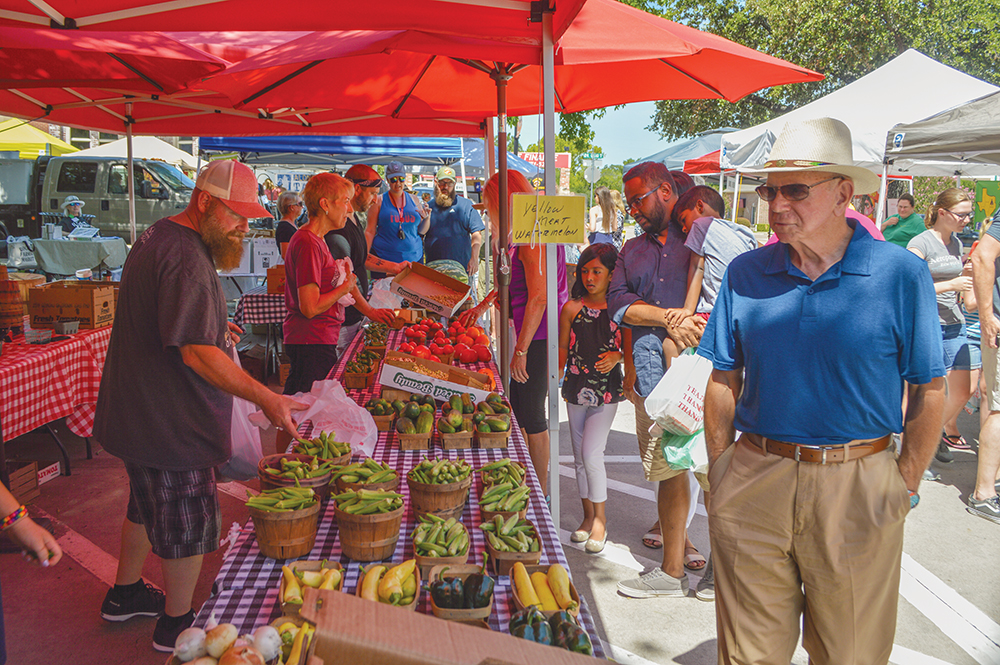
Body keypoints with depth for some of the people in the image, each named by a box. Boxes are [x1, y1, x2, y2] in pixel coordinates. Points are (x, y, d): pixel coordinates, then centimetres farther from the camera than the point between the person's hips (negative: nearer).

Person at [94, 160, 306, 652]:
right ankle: (178, 625, 22)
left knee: (147, 506, 26)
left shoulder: (156, 237, 9)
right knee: (189, 524, 5)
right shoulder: (187, 260, -25)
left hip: (138, 407, 11)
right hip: (172, 421, -11)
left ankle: (125, 594, 44)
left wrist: (212, 324, 19)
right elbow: (197, 352, -30)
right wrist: (266, 399, -29)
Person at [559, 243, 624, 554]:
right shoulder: (572, 308, 1)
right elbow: (562, 349, 7)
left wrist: (617, 356, -14)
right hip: (577, 389, 3)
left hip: (607, 391, -3)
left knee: (591, 453, -9)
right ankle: (589, 515, 26)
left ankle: (600, 519, 8)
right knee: (580, 456, 10)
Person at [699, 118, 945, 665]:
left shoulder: (901, 274, -6)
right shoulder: (745, 273, 1)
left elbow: (928, 391, -1)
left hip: (856, 487, -2)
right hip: (754, 478, 2)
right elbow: (723, 380, 7)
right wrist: (721, 471, 3)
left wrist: (905, 486, -5)